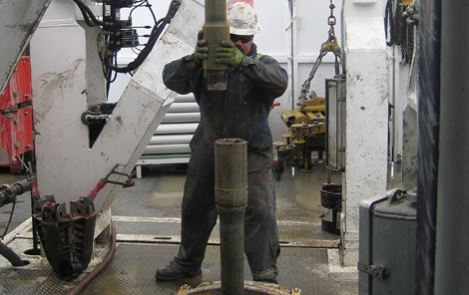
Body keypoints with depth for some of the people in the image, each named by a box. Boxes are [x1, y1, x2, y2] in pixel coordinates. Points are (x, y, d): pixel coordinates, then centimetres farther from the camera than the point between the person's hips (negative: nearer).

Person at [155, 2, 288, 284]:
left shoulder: (262, 64, -7)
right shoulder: (205, 63, -2)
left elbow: (279, 80, -30)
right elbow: (172, 78, -18)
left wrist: (243, 62, -47)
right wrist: (193, 60, -40)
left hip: (252, 154, -3)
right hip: (208, 151, 3)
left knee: (259, 214, -8)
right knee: (196, 208, 18)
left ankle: (266, 276, 5)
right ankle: (188, 262, 40)